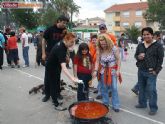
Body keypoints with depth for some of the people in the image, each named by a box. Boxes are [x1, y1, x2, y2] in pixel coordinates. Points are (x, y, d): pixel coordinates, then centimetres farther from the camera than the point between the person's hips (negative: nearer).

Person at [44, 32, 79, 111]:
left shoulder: (62, 44, -9)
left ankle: (54, 100, 36)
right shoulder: (61, 49, -38)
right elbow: (63, 67, -49)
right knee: (53, 85, 2)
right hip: (51, 68, -9)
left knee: (57, 84, 19)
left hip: (56, 67, 9)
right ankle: (56, 104, 15)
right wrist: (72, 78, -58)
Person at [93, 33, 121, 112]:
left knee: (114, 88, -2)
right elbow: (97, 61, -7)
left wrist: (118, 70, -16)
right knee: (104, 88, 12)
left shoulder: (114, 48, -15)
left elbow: (118, 60, -11)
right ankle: (105, 103, 30)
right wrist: (95, 70, -18)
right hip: (103, 71, 3)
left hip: (112, 71, -3)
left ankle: (115, 105, 12)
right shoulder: (99, 50, -7)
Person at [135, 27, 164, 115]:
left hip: (151, 72, -5)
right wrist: (138, 57, -7)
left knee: (151, 90, -2)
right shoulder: (140, 45, 10)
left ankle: (153, 108, 13)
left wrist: (156, 70, -12)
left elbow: (160, 59, -6)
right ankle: (142, 103, 34)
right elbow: (136, 55, 18)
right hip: (141, 71, 6)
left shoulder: (158, 45, -6)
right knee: (141, 88, 17)